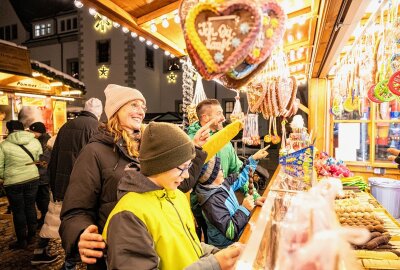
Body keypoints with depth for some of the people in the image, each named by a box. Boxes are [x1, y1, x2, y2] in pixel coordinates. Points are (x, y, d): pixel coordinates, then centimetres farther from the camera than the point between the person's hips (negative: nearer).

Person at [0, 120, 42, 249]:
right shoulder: (35, 142, -1)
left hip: (13, 182, -3)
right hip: (32, 179, 3)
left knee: (18, 211, 8)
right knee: (30, 207, 16)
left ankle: (22, 241, 19)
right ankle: (31, 236, 28)